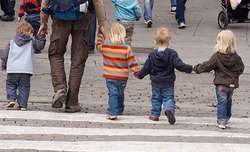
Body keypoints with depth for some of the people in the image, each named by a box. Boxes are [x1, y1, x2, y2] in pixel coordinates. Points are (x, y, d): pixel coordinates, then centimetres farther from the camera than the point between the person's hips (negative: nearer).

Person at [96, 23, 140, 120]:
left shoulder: (105, 47, -7)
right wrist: (136, 71, 4)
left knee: (113, 93, -3)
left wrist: (101, 35, 30)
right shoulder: (127, 49, -12)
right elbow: (132, 62, -8)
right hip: (123, 77, 1)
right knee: (120, 94, 20)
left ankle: (113, 112, -18)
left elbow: (99, 46, 16)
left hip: (110, 76, -1)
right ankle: (119, 110, 36)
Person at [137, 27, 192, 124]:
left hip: (156, 82, 2)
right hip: (168, 83, -2)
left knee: (156, 98, 16)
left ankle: (155, 114, 19)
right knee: (168, 97, 3)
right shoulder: (171, 53, -12)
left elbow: (146, 68, 1)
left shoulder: (152, 55, -5)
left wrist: (140, 75, 16)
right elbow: (178, 64, -19)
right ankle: (169, 109, -24)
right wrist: (188, 68, -12)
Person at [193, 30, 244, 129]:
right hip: (232, 84, 4)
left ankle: (221, 121, -8)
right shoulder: (236, 57, -4)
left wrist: (197, 68, 7)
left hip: (221, 84, -4)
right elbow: (241, 69, 5)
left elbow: (207, 66, -8)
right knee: (228, 101, 22)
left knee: (222, 102, -1)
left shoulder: (217, 56, -15)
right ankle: (227, 117, 36)